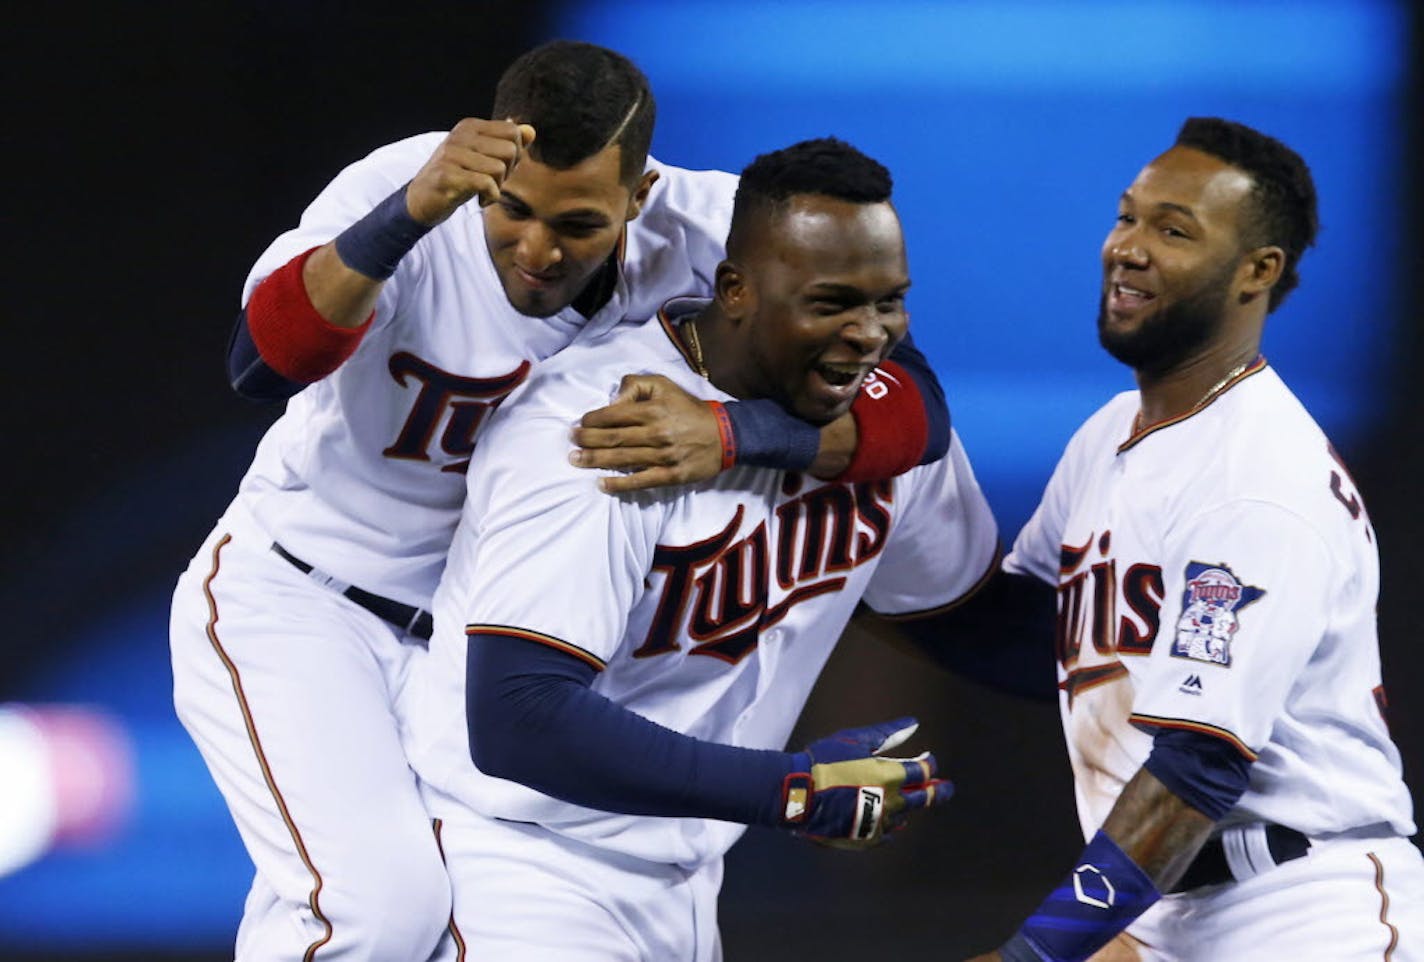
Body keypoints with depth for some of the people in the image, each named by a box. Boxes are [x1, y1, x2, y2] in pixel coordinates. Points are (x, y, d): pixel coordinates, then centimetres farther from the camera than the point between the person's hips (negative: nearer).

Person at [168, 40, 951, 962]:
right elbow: (265, 362, -42)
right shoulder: (402, 190, -25)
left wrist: (728, 434, -42)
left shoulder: (701, 235, -19)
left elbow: (914, 409, -25)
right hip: (290, 598, -4)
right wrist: (411, 215, -57)